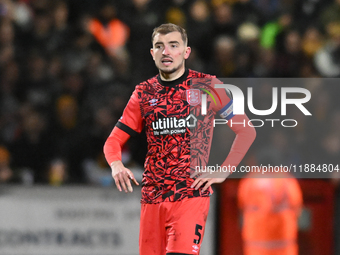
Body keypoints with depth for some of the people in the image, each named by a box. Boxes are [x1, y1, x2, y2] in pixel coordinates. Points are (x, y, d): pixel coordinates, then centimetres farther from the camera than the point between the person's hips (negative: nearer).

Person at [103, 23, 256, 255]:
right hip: (152, 196, 4)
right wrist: (116, 165, -9)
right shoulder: (144, 94, 11)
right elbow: (114, 141, 13)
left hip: (192, 194, -4)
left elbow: (246, 131, 6)